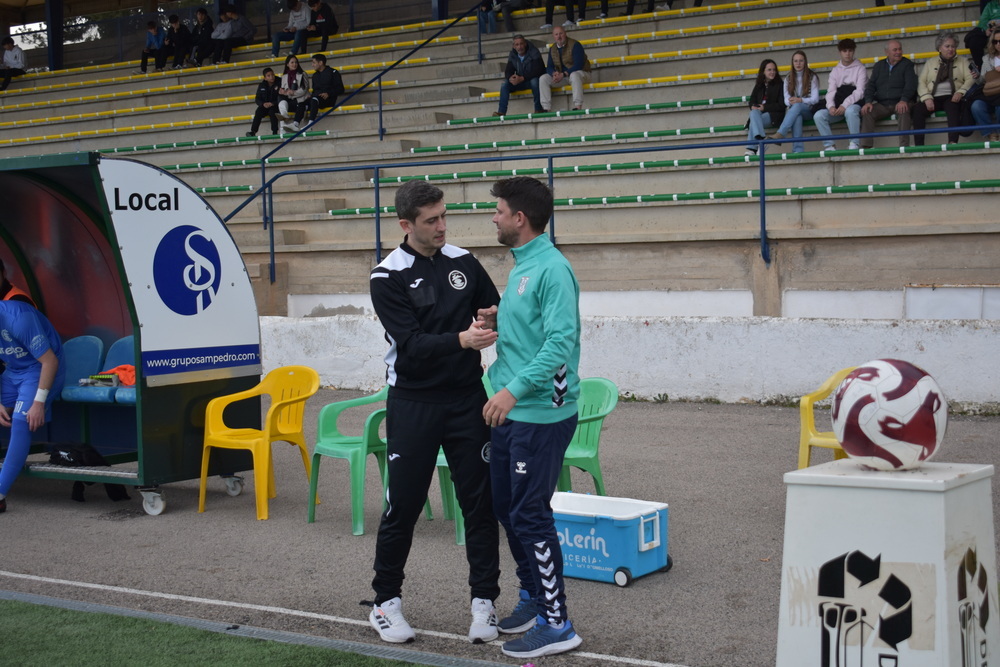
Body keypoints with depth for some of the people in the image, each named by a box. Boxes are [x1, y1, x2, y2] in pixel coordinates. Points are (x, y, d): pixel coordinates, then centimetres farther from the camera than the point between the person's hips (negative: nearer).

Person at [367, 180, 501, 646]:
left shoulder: (463, 263, 4)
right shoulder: (388, 277, -8)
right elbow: (410, 344, -17)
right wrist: (461, 339, -32)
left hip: (467, 399, 3)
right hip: (413, 403, -3)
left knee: (479, 501, 3)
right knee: (402, 506, 4)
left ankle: (484, 600, 13)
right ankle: (386, 602, 20)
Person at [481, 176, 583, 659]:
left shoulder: (552, 270, -16)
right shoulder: (520, 267, 14)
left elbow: (561, 341, -25)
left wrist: (515, 389, -31)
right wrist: (498, 322, 4)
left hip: (542, 414, -10)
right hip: (511, 412, 10)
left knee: (529, 515, -6)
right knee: (505, 507, 17)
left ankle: (556, 624, 3)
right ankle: (532, 596, 32)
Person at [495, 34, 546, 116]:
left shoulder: (534, 52, -17)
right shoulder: (512, 55, -1)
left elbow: (537, 71, -26)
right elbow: (508, 71, -2)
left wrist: (522, 78, -36)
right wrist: (510, 78, -29)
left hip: (533, 79, -5)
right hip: (519, 82, 5)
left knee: (534, 81, -39)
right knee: (504, 84, -17)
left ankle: (539, 109, -28)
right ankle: (501, 112, -23)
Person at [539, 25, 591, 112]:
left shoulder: (575, 45, -14)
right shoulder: (552, 49, 6)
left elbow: (578, 65, -21)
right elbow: (549, 67, 6)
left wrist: (563, 74, -28)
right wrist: (554, 73, -19)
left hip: (581, 73, -6)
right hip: (561, 76, 6)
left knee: (574, 75, -41)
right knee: (543, 78, -12)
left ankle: (578, 106, -44)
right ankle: (546, 108, -18)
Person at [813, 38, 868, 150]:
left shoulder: (859, 68, 5)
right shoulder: (835, 70, 18)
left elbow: (860, 91, -7)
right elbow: (831, 91, 5)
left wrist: (845, 105, -23)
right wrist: (831, 106, -17)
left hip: (854, 104, -4)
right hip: (838, 107, 4)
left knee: (850, 111, -39)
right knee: (818, 115, -22)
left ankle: (854, 144, -30)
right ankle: (829, 145, -20)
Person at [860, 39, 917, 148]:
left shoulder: (907, 64, 9)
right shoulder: (879, 66, 19)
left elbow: (910, 85, -4)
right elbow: (871, 85, 11)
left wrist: (904, 100, -23)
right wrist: (868, 101, -9)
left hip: (900, 103, -3)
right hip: (882, 105, 3)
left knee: (903, 111, -36)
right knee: (866, 112, -24)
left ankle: (904, 146, -40)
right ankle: (866, 146, -30)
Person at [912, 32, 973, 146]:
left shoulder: (962, 62, 19)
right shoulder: (930, 62, 22)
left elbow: (970, 79, 6)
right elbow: (921, 82, 10)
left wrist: (960, 92, -15)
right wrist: (927, 98, -9)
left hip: (951, 97, -1)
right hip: (933, 97, 2)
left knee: (953, 107, -38)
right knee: (917, 109, -30)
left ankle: (953, 142, -53)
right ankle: (918, 145, -36)